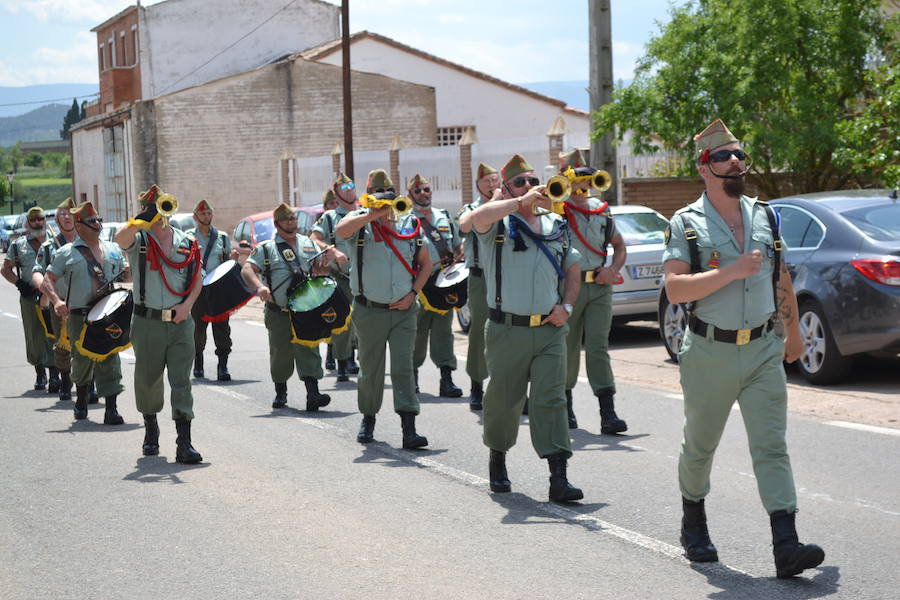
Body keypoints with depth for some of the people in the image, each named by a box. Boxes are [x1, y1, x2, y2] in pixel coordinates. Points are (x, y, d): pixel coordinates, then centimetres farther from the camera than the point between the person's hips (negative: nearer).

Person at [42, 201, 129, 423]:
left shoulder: (113, 249, 16)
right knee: (82, 359, 7)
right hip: (79, 315, -2)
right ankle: (81, 399, 33)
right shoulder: (66, 253, 5)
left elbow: (125, 275, 24)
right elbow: (48, 280, 3)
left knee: (109, 359, -7)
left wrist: (128, 272, -1)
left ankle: (111, 409, -7)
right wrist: (56, 301, -16)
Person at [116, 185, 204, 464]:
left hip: (180, 323, 1)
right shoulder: (138, 239, -1)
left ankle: (184, 443, -9)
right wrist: (141, 220, -40)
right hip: (147, 323, -1)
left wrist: (187, 304, -3)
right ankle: (151, 430, 35)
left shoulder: (186, 242, 7)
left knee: (182, 382, -6)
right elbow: (121, 238, -26)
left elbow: (197, 279, 14)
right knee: (148, 380, 12)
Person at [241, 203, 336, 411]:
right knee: (280, 353, 7)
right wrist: (259, 286, -24)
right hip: (279, 313, -1)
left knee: (309, 350, -10)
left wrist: (325, 261, -12)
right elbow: (247, 270, -4)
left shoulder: (308, 244, 15)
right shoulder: (266, 248, 4)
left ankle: (313, 394, -17)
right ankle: (280, 392, 26)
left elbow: (318, 269, 12)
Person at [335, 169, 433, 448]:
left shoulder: (410, 224, 7)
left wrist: (413, 294, 1)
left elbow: (425, 262, 14)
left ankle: (409, 430, -10)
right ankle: (368, 419, 30)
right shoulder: (360, 221, -1)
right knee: (370, 369, 9)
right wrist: (373, 214, -25)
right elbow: (341, 231, -26)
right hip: (370, 310, -1)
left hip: (404, 310, 1)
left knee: (403, 367, -6)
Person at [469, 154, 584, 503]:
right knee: (503, 400, 10)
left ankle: (559, 477, -11)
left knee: (551, 400, -6)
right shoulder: (499, 224, 0)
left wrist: (566, 305, 6)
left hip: (550, 330, 2)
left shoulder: (556, 228, 14)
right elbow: (478, 218, -25)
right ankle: (498, 459, 33)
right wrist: (522, 201, -21)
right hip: (508, 330, -2)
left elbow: (572, 270, 23)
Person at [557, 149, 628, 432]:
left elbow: (619, 245, 22)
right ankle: (565, 403, 27)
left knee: (599, 346, -5)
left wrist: (614, 268, 2)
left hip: (599, 286, 3)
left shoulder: (601, 209, 13)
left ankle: (608, 412, -12)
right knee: (568, 347, 8)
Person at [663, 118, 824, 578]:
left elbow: (781, 279, 20)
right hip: (709, 353, -2)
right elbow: (675, 289, -17)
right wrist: (732, 271, -23)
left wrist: (793, 331, 25)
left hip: (763, 350, 2)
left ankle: (786, 547, -12)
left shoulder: (765, 216, 9)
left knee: (772, 446, -7)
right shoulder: (686, 224, -5)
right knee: (699, 447, 13)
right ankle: (693, 525, 36)